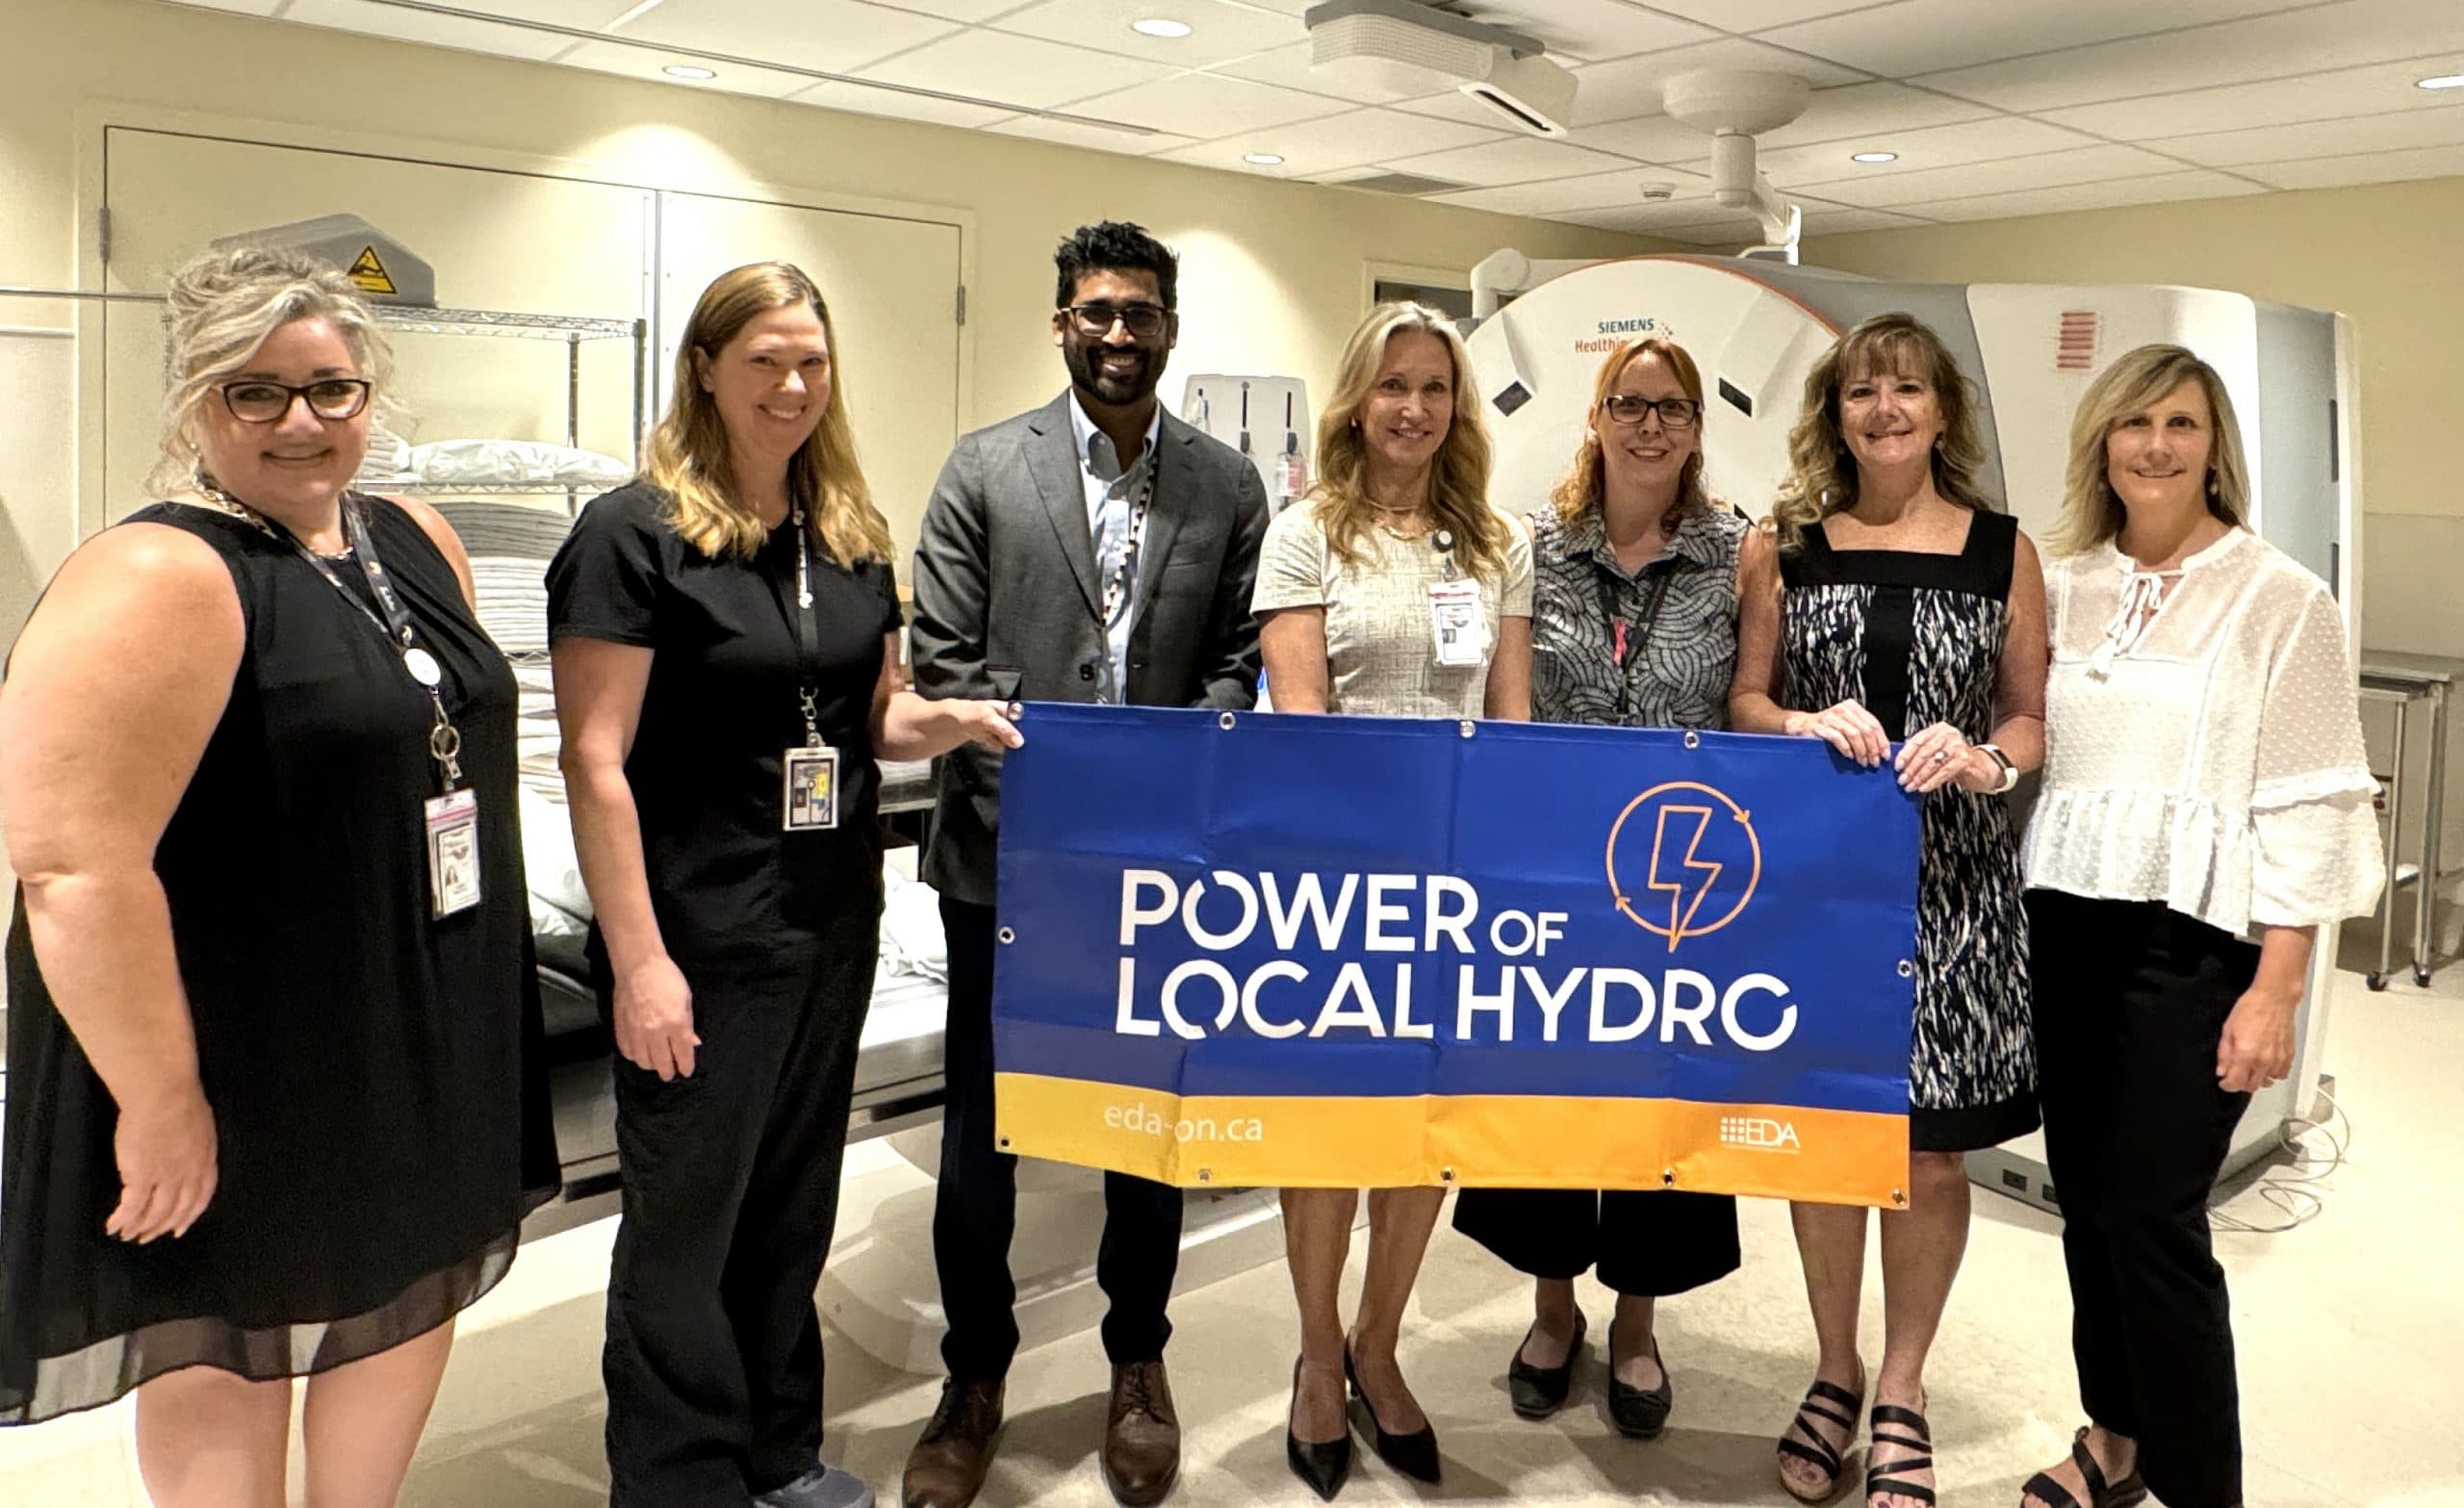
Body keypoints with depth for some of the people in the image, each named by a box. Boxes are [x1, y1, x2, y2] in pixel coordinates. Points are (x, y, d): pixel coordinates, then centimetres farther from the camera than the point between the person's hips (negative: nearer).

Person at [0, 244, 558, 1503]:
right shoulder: (158, 582, -20)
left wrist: (478, 995, 17)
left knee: (412, 1297, 21)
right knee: (226, 1352, 11)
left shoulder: (417, 544, 5)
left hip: (423, 1039, 8)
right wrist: (161, 1098, -23)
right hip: (241, 1066, -7)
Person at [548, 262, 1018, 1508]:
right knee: (686, 1219, 7)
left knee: (796, 1204, 19)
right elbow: (596, 765, -14)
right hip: (701, 939, -6)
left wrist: (942, 721, -7)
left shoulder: (850, 538, 8)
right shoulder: (635, 533, -11)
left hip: (836, 924, 7)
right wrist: (637, 961, -18)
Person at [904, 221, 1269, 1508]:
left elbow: (1234, 664, 3)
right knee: (980, 1129, 9)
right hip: (1006, 854, -1)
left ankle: (1138, 1365, 35)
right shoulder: (983, 469, 1)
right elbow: (946, 661, -3)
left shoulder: (1227, 486, 5)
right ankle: (974, 1378, 30)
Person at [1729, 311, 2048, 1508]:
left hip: (1951, 877, 0)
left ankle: (1901, 1392, 24)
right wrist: (1807, 725, -13)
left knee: (1930, 1146, 4)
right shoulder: (1783, 545, 6)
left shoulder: (2003, 551, 5)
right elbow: (1744, 698, 7)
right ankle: (1834, 1373, 28)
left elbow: (2035, 717, 8)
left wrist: (1985, 760, -13)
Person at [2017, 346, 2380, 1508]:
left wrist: (2275, 988, -12)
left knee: (2154, 1216, -4)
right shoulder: (2061, 585, 8)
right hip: (2063, 929, 5)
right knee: (2085, 1197, 12)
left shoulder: (2280, 599, -4)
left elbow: (2308, 805, -7)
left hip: (2192, 943, -4)